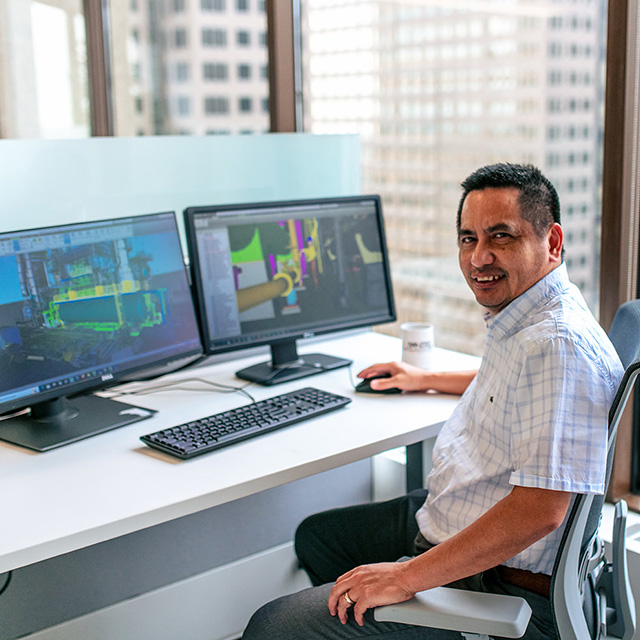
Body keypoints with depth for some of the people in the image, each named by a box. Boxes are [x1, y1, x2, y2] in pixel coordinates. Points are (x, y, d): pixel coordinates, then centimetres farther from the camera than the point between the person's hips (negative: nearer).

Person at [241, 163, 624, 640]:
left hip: (495, 583, -10)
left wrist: (407, 578, -28)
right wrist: (428, 380, 38)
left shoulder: (558, 344, -28)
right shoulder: (519, 318, 6)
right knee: (316, 535, 25)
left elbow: (538, 511, -34)